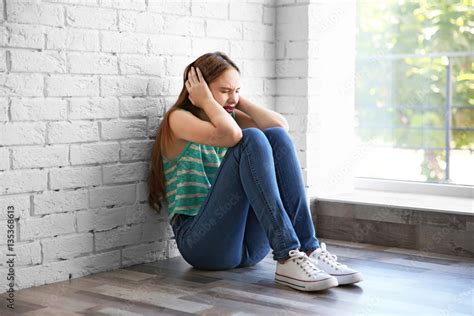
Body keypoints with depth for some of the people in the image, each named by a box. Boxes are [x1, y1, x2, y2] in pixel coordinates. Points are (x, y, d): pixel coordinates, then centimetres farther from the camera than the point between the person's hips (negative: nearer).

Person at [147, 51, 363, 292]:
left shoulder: (231, 117, 18)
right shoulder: (178, 119, -2)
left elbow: (281, 125, 0)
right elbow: (229, 135, -23)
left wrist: (240, 101, 4)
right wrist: (206, 100, -8)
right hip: (201, 242, -6)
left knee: (276, 136, -12)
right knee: (251, 139, -23)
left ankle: (309, 249, -21)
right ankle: (287, 259, -34)